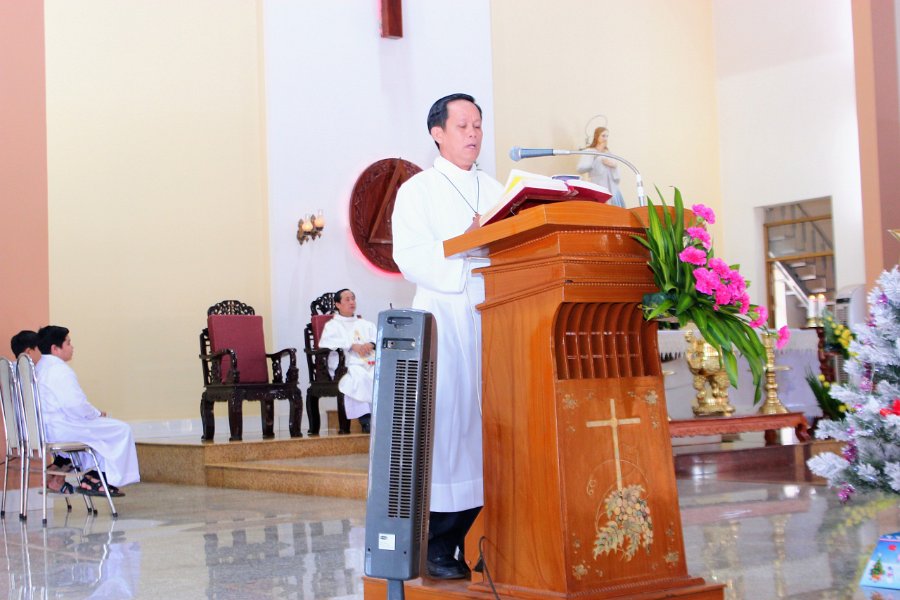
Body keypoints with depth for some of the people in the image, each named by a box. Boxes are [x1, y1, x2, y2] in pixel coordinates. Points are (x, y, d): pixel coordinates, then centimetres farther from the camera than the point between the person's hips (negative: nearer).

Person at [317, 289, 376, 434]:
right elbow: (325, 342, -2)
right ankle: (365, 419, -42)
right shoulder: (333, 325, 20)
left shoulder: (366, 324, 34)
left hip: (370, 363, 4)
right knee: (359, 376, -39)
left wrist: (371, 344, -9)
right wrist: (352, 345, -12)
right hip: (348, 364, -3)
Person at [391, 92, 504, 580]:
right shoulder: (417, 191, 6)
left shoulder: (496, 190, 22)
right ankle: (437, 548, -5)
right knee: (446, 422, -9)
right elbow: (410, 256, -8)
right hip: (446, 321, -5)